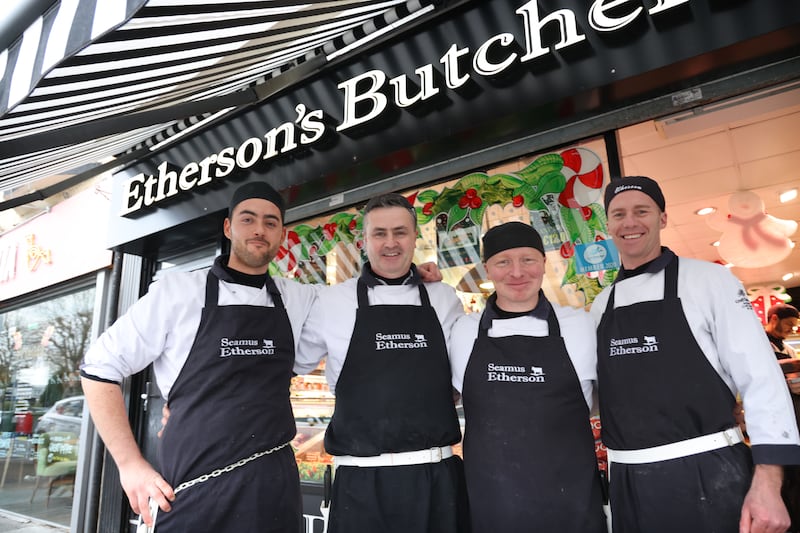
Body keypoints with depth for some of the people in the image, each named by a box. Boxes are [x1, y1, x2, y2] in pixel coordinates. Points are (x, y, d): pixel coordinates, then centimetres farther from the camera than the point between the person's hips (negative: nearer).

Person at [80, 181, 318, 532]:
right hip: (193, 491, -2)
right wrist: (131, 464, -5)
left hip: (275, 486, 3)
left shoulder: (301, 301, 3)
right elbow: (100, 370, 0)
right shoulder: (178, 291, -4)